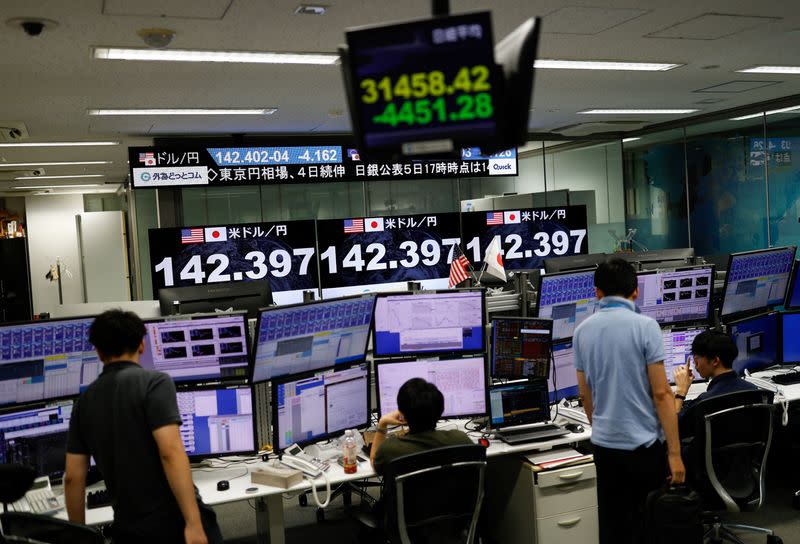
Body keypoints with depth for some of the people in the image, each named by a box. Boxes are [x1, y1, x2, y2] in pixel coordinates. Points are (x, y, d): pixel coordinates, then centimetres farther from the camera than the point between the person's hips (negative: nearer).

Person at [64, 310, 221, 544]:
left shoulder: (84, 402, 9)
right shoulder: (154, 382, -8)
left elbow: (73, 477, 9)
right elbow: (170, 452, -20)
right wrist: (194, 523, -21)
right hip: (176, 522, -5)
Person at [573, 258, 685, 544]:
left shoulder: (582, 331, 3)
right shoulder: (644, 326, -11)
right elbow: (661, 393, -14)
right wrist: (674, 452, -10)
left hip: (604, 445, 4)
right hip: (644, 444, -4)